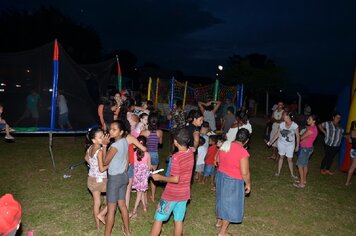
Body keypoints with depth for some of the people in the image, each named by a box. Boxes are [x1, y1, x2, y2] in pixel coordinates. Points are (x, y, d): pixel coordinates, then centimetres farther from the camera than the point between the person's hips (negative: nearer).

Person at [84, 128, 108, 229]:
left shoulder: (90, 148, 0)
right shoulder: (100, 151, -25)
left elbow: (86, 158, 20)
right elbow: (102, 169, -24)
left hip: (91, 179, 8)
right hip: (100, 180, -8)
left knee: (96, 202, 18)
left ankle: (97, 225, 30)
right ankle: (101, 214, 12)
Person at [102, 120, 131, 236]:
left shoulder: (115, 146, -24)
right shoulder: (124, 141, 0)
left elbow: (105, 162, -13)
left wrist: (104, 145, -13)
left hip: (115, 178, -8)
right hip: (124, 176, 8)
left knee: (111, 209, 4)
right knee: (122, 204, 20)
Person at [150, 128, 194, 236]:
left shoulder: (176, 157, -24)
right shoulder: (191, 153, -5)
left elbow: (175, 179, -24)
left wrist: (159, 177, -14)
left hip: (171, 194, -6)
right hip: (184, 193, 6)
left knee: (158, 218, 9)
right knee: (179, 220, 14)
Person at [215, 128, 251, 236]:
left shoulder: (225, 145, -4)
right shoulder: (243, 152, -25)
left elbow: (218, 160, 11)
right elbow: (244, 173, -20)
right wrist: (248, 184, -4)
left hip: (220, 176, 7)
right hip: (233, 181, -7)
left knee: (223, 199, 26)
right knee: (230, 204, 10)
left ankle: (219, 221, 46)